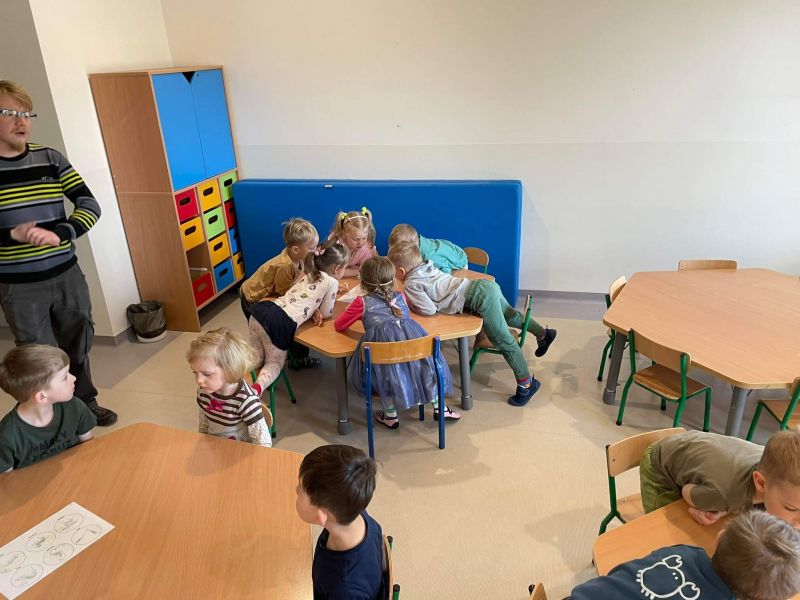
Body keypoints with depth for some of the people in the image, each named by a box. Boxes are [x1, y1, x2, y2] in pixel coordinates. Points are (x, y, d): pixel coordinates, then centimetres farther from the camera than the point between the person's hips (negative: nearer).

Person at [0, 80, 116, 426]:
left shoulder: (50, 158, 3)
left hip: (66, 274, 3)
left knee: (78, 346, 16)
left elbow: (89, 206, -2)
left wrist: (58, 234, -19)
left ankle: (86, 403, 37)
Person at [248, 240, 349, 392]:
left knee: (258, 357, 28)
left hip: (261, 310, 7)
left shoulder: (309, 274, 24)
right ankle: (258, 387, -14)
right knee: (275, 362, 16)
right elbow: (326, 313, 12)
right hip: (279, 323, -7)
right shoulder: (332, 281, 3)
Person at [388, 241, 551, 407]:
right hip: (486, 285, 8)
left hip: (480, 297, -8)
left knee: (503, 341, -2)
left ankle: (526, 383, 5)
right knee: (511, 316, 29)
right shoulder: (426, 266, 16)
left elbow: (430, 309, -12)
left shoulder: (410, 284, -6)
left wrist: (412, 305, 5)